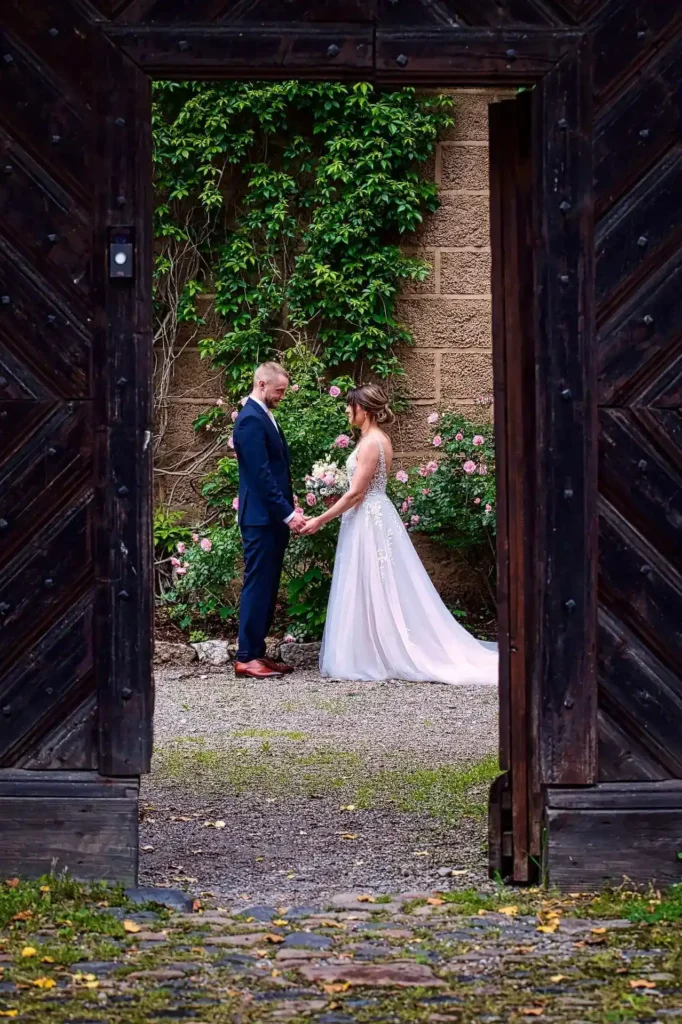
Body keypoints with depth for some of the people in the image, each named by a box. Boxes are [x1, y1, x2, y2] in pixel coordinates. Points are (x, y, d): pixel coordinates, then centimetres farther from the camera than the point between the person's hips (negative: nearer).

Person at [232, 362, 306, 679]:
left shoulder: (264, 416, 15)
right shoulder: (250, 420, -16)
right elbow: (261, 474, -21)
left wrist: (289, 511, 15)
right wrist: (288, 513, -20)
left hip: (274, 518, 10)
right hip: (261, 518, -10)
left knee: (267, 587, 11)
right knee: (258, 585, -6)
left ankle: (257, 650, 15)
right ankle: (246, 658, -3)